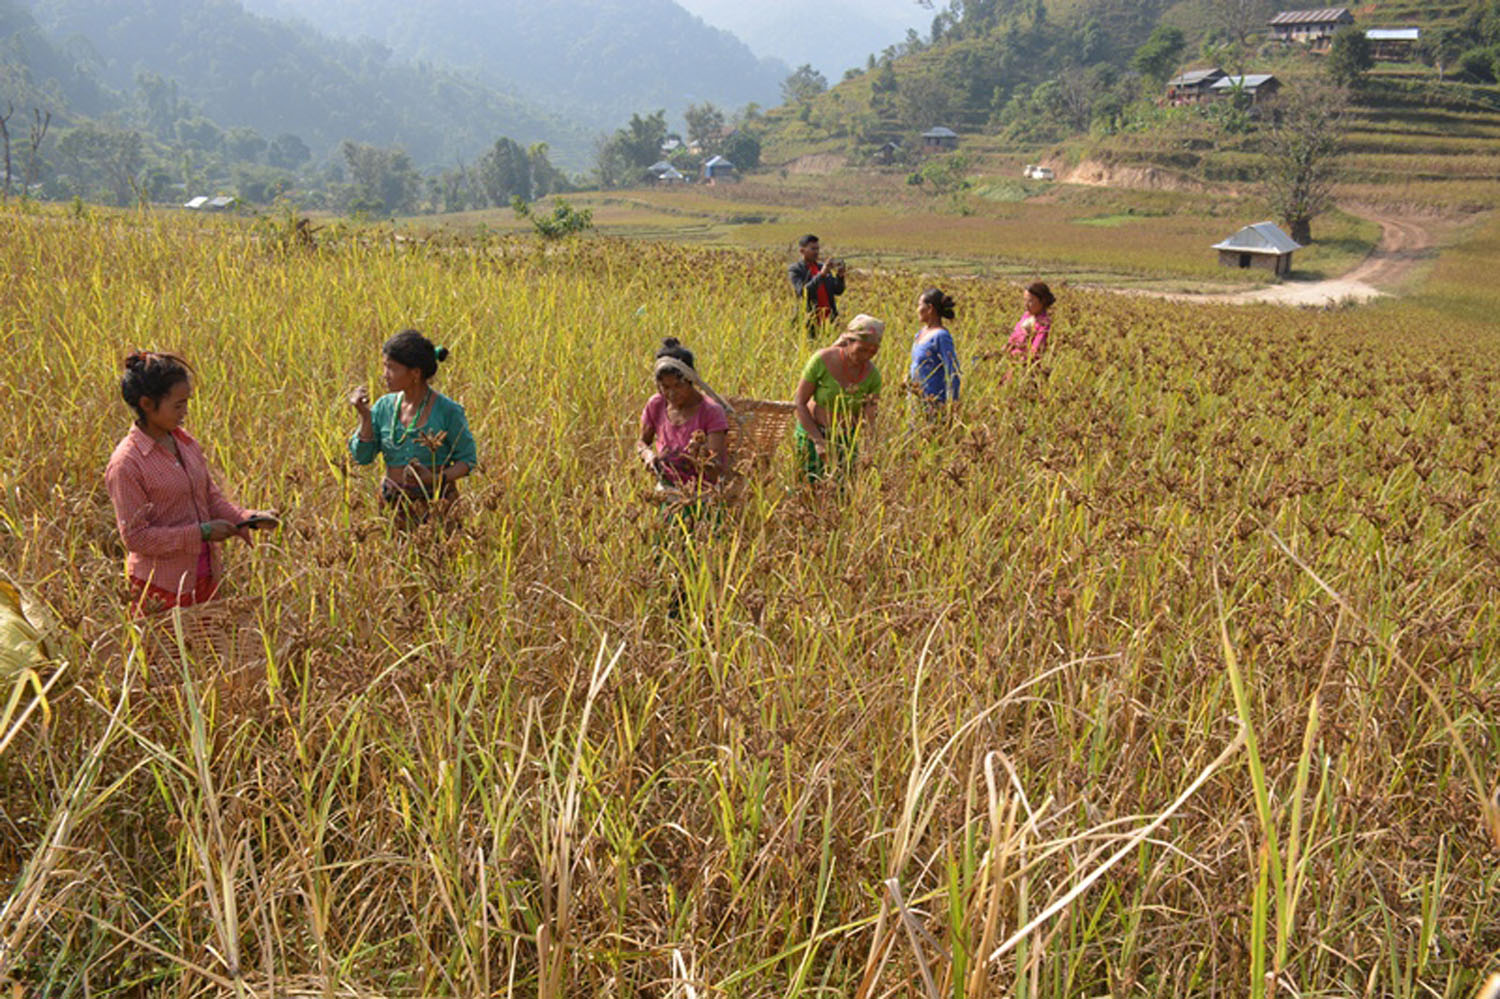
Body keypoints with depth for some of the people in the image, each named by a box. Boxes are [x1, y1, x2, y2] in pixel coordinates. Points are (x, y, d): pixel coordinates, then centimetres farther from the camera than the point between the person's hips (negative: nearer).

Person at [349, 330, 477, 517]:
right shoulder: (384, 406, 1)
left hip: (436, 505, -3)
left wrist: (436, 479, -21)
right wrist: (365, 416, -12)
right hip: (393, 504, 3)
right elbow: (362, 456, 0)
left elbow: (467, 459, -4)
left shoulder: (448, 411, -11)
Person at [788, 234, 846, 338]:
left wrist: (840, 277, -9)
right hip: (812, 321, -5)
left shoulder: (822, 267, 16)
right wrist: (821, 274, -23)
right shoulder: (795, 270, -1)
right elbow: (803, 292, -16)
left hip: (829, 318, 5)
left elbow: (838, 291, 11)